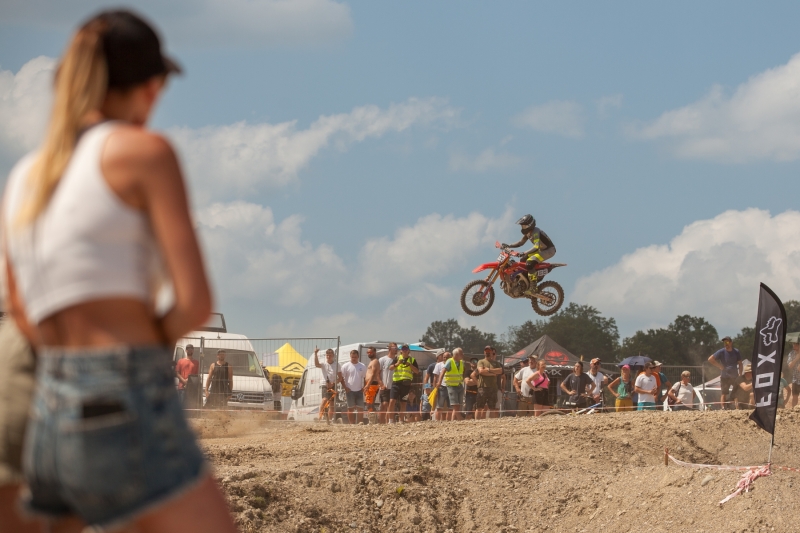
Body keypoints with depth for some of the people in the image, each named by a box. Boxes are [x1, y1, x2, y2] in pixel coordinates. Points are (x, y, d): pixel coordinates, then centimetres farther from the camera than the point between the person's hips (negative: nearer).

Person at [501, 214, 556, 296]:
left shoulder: (535, 232, -26)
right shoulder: (528, 232, 4)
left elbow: (536, 247, -39)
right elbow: (521, 242, 14)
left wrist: (524, 253, -50)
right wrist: (508, 246, -1)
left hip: (549, 250, -11)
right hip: (541, 249, 11)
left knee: (529, 263, -28)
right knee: (522, 260, 11)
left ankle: (532, 288, -28)